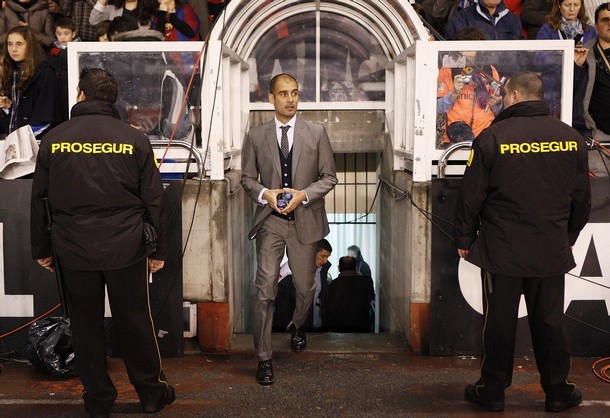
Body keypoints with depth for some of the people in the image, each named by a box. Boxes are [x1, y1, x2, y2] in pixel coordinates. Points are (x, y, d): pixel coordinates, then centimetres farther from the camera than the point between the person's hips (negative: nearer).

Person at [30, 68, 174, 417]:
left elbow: (39, 200, 5)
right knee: (135, 322, 11)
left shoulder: (53, 140, 0)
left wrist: (41, 249, 15)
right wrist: (160, 249, 6)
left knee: (86, 325, 12)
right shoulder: (134, 139, -3)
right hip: (126, 248, 0)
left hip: (73, 251, 1)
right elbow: (154, 200, -2)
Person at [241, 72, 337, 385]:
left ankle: (297, 326, 48)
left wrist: (303, 194, -14)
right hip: (270, 221, -1)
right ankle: (264, 358, 0)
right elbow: (247, 178, 8)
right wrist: (265, 194, -13)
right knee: (264, 287, -10)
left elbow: (329, 177, 2)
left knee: (305, 286, 14)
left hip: (305, 220, 1)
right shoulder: (256, 136, 4)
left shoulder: (316, 133, 2)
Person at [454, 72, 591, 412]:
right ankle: (558, 391, 24)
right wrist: (568, 237, 21)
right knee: (550, 323, 13)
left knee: (500, 322, 8)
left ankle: (493, 391, 19)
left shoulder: (492, 138, -10)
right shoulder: (572, 138, 1)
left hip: (502, 251, -3)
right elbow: (582, 199, 8)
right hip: (552, 252, 3)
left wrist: (465, 238, 4)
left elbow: (472, 196, -8)